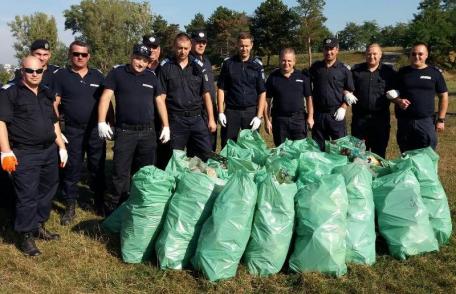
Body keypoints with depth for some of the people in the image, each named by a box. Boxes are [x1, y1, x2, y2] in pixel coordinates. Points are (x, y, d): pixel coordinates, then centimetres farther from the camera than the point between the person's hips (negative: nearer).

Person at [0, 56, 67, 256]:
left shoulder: (46, 93, 14)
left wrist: (62, 147, 16)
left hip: (49, 151, 7)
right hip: (24, 155, -7)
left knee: (46, 192, 15)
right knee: (27, 196, -2)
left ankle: (39, 226, 32)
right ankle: (26, 236, 11)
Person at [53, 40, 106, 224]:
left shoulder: (97, 76, 7)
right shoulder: (61, 76, 0)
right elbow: (54, 104, -3)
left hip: (96, 130, 2)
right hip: (73, 131, -2)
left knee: (98, 168, 10)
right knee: (72, 169, 5)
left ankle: (100, 202, 24)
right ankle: (70, 207, 15)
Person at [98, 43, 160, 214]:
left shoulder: (151, 77, 12)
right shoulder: (117, 73, 2)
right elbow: (105, 97, -3)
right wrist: (102, 122, -12)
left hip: (148, 132, 4)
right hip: (125, 131, -3)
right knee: (120, 173, -1)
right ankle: (114, 210, 10)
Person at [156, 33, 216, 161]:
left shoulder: (198, 66, 7)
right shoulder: (165, 67, -1)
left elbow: (206, 94, 10)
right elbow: (160, 98, -4)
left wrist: (211, 119, 4)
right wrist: (166, 126, -10)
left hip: (197, 118, 2)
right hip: (175, 120, -2)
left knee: (207, 154, 2)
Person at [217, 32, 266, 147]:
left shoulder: (257, 65, 3)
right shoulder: (228, 63, 4)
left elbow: (262, 92, 2)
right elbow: (221, 89, 5)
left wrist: (259, 116, -6)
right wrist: (220, 112, -2)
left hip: (251, 111, 0)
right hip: (231, 111, 0)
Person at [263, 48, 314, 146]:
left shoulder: (302, 76, 4)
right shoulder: (273, 77, 3)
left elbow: (308, 98, 8)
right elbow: (267, 100, 4)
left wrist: (310, 117, 1)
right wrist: (267, 120, 0)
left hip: (299, 118, 0)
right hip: (279, 119, 0)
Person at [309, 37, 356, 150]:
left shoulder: (344, 69, 0)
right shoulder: (315, 67, 6)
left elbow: (350, 92, 4)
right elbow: (308, 87, 9)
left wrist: (343, 108, -9)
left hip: (336, 114, -2)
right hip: (318, 113, 2)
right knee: (318, 147, 11)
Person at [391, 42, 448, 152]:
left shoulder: (435, 73, 3)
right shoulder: (402, 72, 7)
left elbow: (443, 96, 6)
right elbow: (392, 93, 11)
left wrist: (441, 119, 0)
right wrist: (398, 101, -12)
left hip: (426, 121, -1)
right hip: (404, 121, 2)